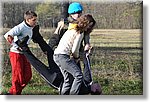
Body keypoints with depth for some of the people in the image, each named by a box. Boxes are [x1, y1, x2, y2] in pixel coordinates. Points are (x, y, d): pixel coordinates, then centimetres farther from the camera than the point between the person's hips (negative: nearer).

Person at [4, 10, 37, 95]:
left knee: (28, 75, 7)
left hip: (24, 54, 8)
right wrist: (17, 47, -27)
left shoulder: (30, 28, 7)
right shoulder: (20, 27, -20)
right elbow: (7, 36, -30)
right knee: (18, 76, -5)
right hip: (16, 53, -8)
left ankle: (17, 92, 20)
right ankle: (13, 93, 10)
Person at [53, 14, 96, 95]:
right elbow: (74, 50, -11)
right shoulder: (80, 33, -10)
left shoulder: (72, 29, 18)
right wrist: (76, 58, 11)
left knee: (67, 79, 16)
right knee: (79, 75, -11)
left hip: (57, 55, 10)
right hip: (63, 56, -10)